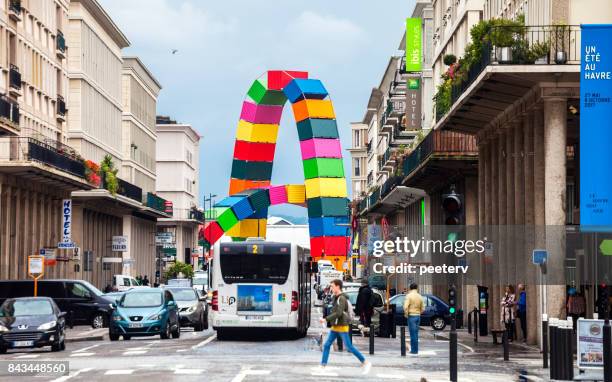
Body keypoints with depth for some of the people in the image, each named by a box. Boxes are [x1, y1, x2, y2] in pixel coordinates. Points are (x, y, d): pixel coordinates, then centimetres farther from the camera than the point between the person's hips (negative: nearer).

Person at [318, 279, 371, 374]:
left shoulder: (342, 298, -16)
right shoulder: (336, 298, 12)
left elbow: (338, 313, -25)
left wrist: (326, 319, -24)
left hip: (342, 327, -9)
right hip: (335, 327, 9)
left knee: (349, 346, -5)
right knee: (326, 345, 3)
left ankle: (365, 363, 3)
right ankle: (323, 366, 5)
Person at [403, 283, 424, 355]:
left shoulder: (409, 295, -9)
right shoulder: (420, 296, 9)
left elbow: (406, 306, -19)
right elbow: (423, 308, 11)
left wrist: (406, 314, -6)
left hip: (411, 316, -6)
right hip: (418, 316, 6)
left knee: (413, 334, -4)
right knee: (415, 334, 13)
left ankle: (414, 351, -3)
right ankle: (414, 350, 17)